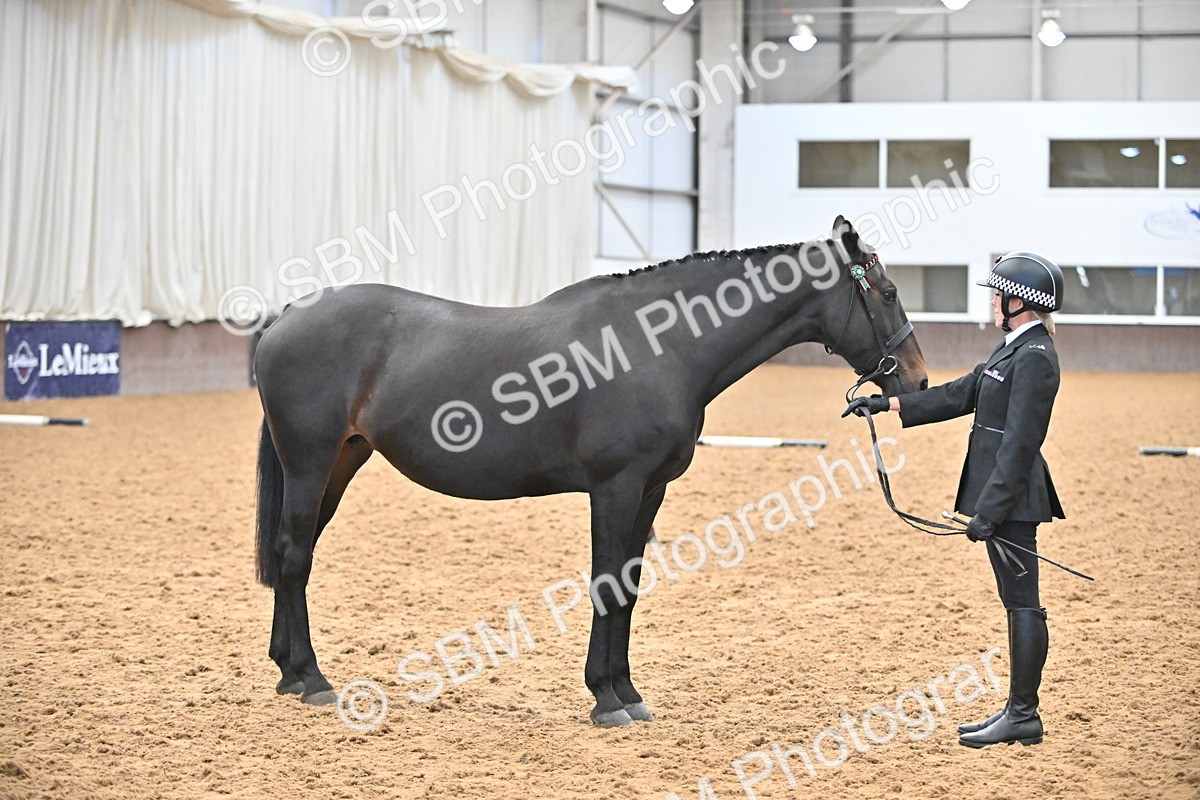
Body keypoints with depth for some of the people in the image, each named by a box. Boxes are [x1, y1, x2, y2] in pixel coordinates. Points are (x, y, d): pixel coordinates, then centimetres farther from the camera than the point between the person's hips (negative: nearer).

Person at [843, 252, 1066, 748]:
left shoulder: (1034, 357, -17)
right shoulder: (1014, 347, 15)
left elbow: (1019, 442, -22)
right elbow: (961, 395, 23)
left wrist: (989, 510, -24)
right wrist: (889, 404, 22)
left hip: (1012, 496, -10)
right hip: (1000, 493, 10)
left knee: (1022, 602, -5)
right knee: (1017, 601, 13)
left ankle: (1024, 717, 0)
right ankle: (1018, 711, 18)